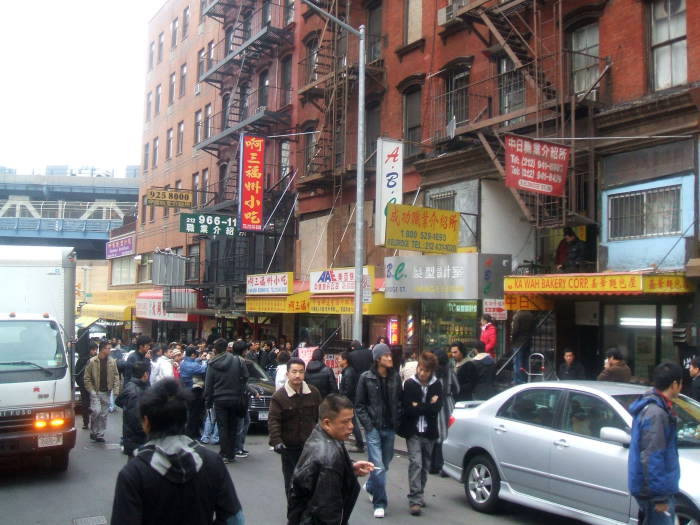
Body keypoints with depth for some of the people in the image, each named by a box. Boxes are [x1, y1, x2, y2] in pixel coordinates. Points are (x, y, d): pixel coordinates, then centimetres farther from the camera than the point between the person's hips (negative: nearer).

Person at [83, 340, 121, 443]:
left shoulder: (112, 362, 4)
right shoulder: (92, 361, -6)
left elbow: (116, 376, 6)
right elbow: (87, 378, -2)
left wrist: (116, 390, -5)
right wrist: (91, 390, -9)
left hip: (106, 392, 3)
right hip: (95, 392, -3)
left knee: (104, 414, 6)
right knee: (96, 411, -14)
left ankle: (100, 435, 17)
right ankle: (93, 431, 7)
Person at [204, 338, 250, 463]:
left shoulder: (212, 364, -5)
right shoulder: (238, 360, -4)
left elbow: (208, 384, -1)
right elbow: (245, 377, -1)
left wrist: (208, 401, 7)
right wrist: (243, 394, 11)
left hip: (220, 400, -2)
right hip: (235, 399, 2)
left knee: (222, 428, 4)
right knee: (233, 427, 11)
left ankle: (225, 454, 0)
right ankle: (231, 454, 14)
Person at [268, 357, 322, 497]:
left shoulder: (314, 393, 0)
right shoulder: (279, 396, -10)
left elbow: (320, 416, 9)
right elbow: (273, 421, -15)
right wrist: (276, 441, -26)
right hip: (289, 446, -2)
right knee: (291, 481, 8)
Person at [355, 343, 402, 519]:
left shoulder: (395, 377, 5)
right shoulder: (366, 377, -5)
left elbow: (399, 402, 12)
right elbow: (359, 404, -1)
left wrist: (397, 422, 2)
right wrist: (368, 424, -8)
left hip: (390, 428, 4)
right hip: (373, 427, -4)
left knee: (385, 463, 16)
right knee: (378, 466, -9)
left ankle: (370, 486, 43)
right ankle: (379, 503, 1)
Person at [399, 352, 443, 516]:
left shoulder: (436, 385, 2)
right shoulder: (409, 384, -4)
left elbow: (437, 408, -10)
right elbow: (408, 408, -13)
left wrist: (418, 407, -13)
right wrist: (427, 406, -12)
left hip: (429, 432, 3)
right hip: (413, 431, -3)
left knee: (425, 465, 11)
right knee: (415, 462, -13)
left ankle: (418, 495, 26)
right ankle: (415, 500, -12)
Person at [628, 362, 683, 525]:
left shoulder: (652, 406, 10)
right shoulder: (656, 412, -22)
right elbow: (651, 458, -25)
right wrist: (659, 496, -22)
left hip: (660, 487, 10)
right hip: (655, 489, -10)